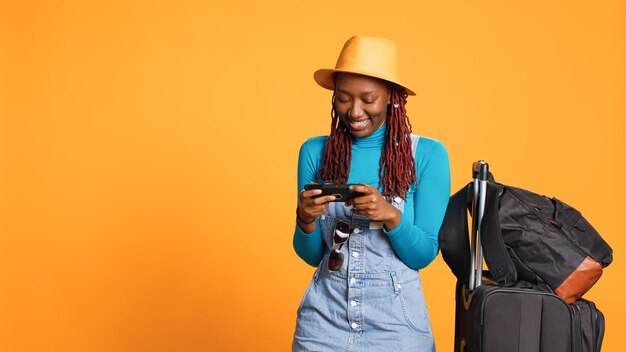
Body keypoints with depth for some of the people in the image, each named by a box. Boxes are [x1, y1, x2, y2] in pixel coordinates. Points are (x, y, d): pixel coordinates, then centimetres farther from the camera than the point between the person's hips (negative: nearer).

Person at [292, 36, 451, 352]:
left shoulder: (427, 154, -6)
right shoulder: (315, 151, -1)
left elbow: (424, 255, -5)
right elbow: (311, 255, 4)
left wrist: (390, 215, -22)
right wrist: (305, 219, -16)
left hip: (396, 322, -1)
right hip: (324, 317, 2)